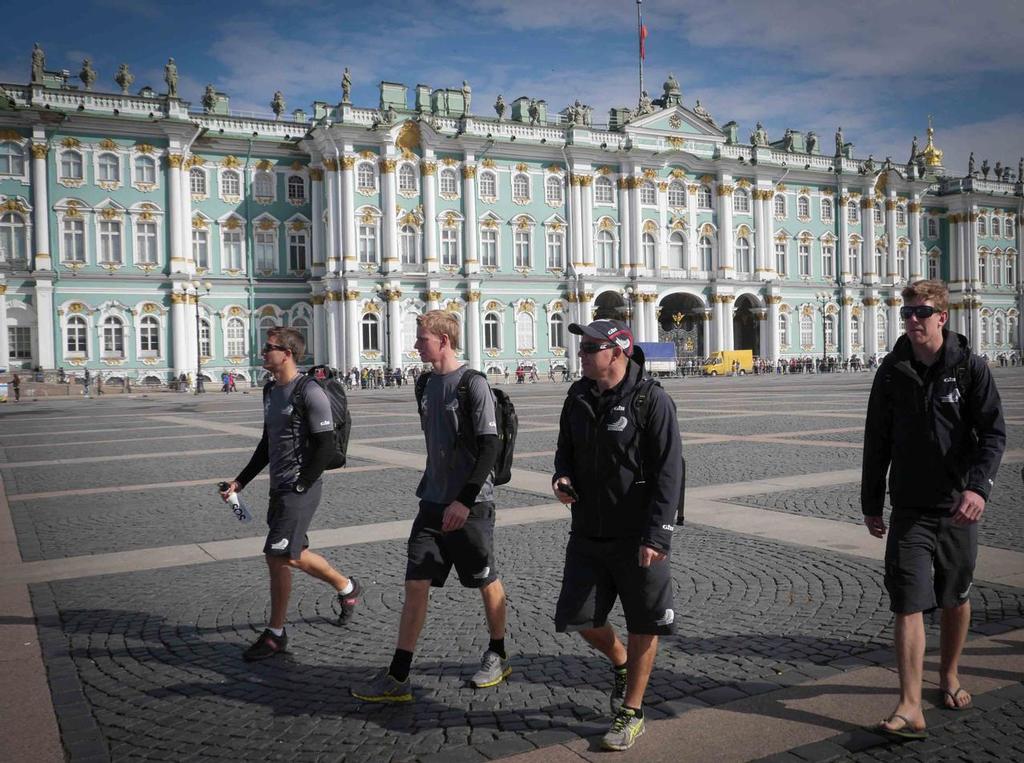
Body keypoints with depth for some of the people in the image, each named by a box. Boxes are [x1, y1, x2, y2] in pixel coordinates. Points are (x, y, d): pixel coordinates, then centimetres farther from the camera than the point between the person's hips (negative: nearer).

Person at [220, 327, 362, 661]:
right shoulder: (270, 390, 13)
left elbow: (325, 448, -16)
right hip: (280, 488, 9)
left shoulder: (309, 392, -15)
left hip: (300, 489, -9)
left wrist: (299, 487, -16)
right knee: (291, 555, 15)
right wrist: (240, 481, 16)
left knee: (279, 556, -10)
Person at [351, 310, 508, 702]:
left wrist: (465, 500, -21)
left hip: (470, 504, -6)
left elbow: (489, 447, -17)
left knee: (487, 582, 10)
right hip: (433, 503, 7)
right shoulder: (426, 383, 9)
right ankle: (397, 678, 7)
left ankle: (498, 657, 31)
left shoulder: (473, 384, -13)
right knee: (415, 584, 2)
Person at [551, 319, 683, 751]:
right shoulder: (578, 397, 4)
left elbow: (668, 473, -16)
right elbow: (566, 449, 19)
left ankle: (632, 713, 25)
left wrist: (656, 535, -21)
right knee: (580, 618, 9)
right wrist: (562, 476, -4)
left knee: (643, 627, 8)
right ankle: (621, 665, 40)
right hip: (588, 533, 6)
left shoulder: (652, 400, -14)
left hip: (637, 537, -5)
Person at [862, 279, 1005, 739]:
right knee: (908, 604, -7)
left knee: (956, 598, 16)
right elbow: (877, 441, 6)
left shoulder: (970, 368, -4)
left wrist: (978, 486, -25)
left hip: (958, 506, 0)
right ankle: (910, 707, -5)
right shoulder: (892, 371, 1)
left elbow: (993, 433, -9)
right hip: (909, 508, 0)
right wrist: (871, 503, 7)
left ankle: (949, 675, 38)